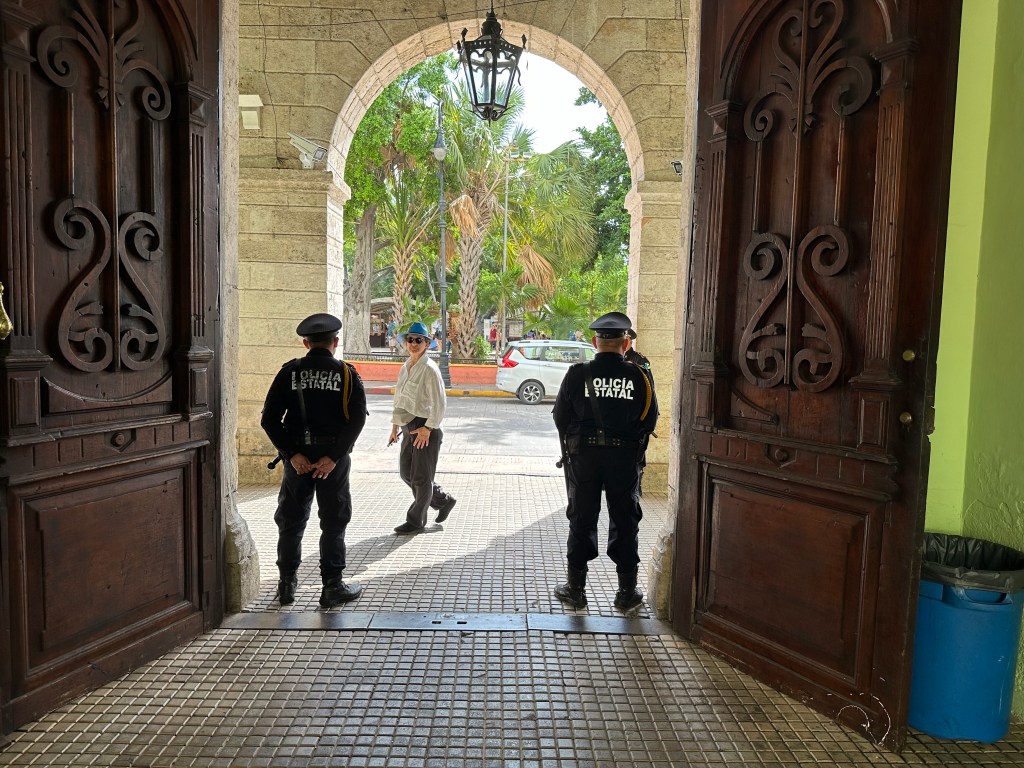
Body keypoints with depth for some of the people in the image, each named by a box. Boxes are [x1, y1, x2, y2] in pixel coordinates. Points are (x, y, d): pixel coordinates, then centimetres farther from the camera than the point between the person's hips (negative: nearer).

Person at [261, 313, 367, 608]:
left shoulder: (289, 372, 0)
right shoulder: (347, 374, -3)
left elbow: (269, 419, -6)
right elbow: (357, 419, -13)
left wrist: (292, 454, -8)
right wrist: (333, 457, -14)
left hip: (297, 458, 2)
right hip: (333, 457, -1)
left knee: (291, 522, 16)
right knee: (333, 523, 9)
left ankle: (287, 584, 25)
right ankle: (332, 587, 14)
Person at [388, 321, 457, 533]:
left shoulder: (429, 369, -14)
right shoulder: (405, 368, 10)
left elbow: (439, 404, -17)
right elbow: (399, 398, 17)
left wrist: (427, 428, -18)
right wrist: (395, 425, 13)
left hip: (426, 427, -9)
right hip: (409, 427, 9)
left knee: (421, 476, 3)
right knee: (406, 473, 13)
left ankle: (416, 521, 19)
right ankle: (444, 500, 30)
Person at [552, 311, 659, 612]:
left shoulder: (578, 374, -8)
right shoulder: (638, 376, -6)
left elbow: (560, 417, -3)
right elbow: (650, 420, 0)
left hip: (583, 455, 0)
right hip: (625, 456, 1)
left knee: (581, 519, 11)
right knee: (625, 520, 12)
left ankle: (576, 588, 20)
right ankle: (627, 591, 20)